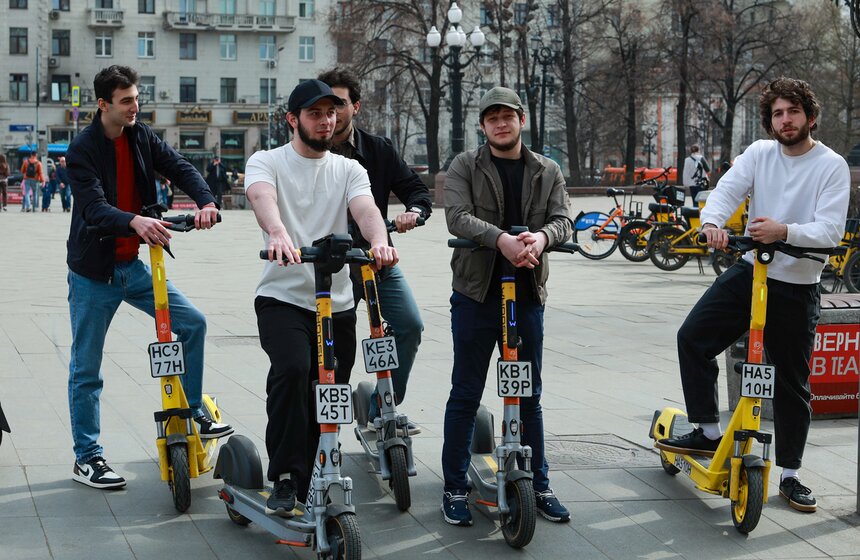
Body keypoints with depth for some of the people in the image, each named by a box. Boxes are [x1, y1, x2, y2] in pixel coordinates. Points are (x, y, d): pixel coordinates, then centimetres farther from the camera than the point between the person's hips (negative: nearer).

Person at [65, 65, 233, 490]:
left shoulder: (140, 137, 2)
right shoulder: (83, 150, -16)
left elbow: (179, 168, -6)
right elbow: (94, 207, -28)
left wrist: (205, 201, -27)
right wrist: (135, 221, -47)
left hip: (133, 266, 6)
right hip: (93, 273, -6)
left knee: (192, 323, -1)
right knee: (86, 370, 2)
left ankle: (192, 415, 13)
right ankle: (86, 458, 12)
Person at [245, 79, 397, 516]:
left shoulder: (348, 169, 11)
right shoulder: (267, 162, 1)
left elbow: (365, 208, -10)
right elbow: (262, 197, -22)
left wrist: (378, 240, -35)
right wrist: (278, 232, -46)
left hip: (337, 304, 4)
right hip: (282, 298, -4)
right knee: (292, 369, -29)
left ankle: (312, 489, 24)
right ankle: (285, 479, -18)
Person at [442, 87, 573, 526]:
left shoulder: (547, 172, 9)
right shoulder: (465, 167, 0)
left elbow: (562, 219, -3)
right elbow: (458, 216, -15)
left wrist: (542, 235, -27)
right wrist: (501, 238, -33)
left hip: (528, 295, 3)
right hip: (476, 294, -2)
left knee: (529, 396, 11)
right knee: (465, 395, 4)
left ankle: (539, 486, 22)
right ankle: (455, 488, 13)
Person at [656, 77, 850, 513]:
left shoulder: (831, 166, -9)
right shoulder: (760, 153, 2)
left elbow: (830, 231, -18)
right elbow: (727, 190, -11)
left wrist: (784, 231, -37)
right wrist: (712, 221, -34)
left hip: (796, 287, -4)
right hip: (750, 271, 4)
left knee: (793, 383, 5)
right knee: (693, 336, -8)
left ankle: (790, 476, 19)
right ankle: (709, 433, 6)